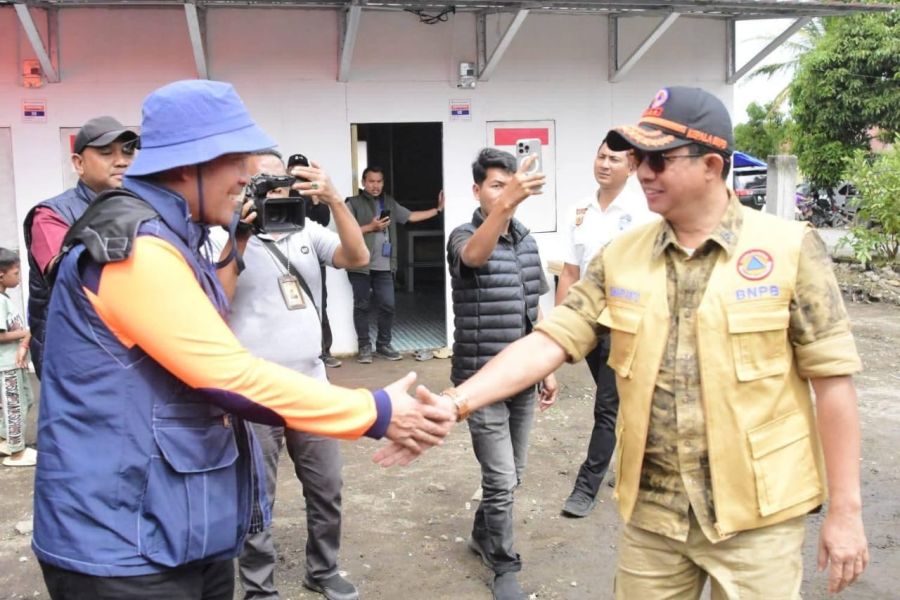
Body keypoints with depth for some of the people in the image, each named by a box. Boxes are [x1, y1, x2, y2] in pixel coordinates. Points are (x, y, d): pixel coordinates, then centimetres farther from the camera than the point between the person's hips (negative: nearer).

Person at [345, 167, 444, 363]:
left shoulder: (390, 203, 16)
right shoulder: (354, 203, 0)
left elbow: (411, 216, 15)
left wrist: (438, 209, 12)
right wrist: (371, 227, -14)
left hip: (384, 266, 4)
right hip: (360, 265, -4)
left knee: (387, 305, 3)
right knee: (362, 306, 3)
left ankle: (383, 344, 17)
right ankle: (364, 346, 11)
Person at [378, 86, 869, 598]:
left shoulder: (790, 248, -9)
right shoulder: (622, 257, 1)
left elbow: (833, 377, -7)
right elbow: (551, 340, -4)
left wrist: (846, 509, -6)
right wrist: (454, 403, -16)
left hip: (755, 514, -3)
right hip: (651, 510, 3)